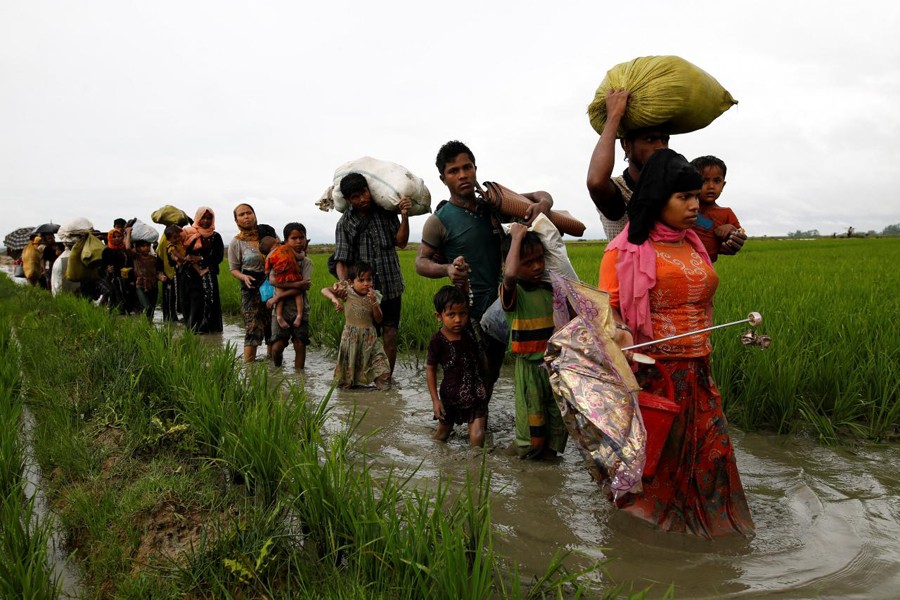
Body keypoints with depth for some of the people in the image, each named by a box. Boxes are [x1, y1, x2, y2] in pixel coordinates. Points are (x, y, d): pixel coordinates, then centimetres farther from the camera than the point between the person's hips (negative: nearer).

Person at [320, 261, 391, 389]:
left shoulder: (374, 296, -1)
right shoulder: (347, 293, -7)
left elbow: (378, 319, -4)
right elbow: (324, 290, -9)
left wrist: (373, 302, -17)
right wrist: (334, 298, -28)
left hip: (369, 337, 1)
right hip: (351, 336, -1)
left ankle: (382, 383, 10)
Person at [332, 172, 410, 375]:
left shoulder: (386, 211, 1)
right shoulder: (345, 223, 0)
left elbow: (401, 242, -3)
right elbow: (342, 261, -5)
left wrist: (404, 217, -17)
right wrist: (343, 282, -25)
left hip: (391, 286, 1)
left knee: (390, 336, 2)